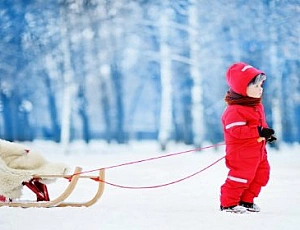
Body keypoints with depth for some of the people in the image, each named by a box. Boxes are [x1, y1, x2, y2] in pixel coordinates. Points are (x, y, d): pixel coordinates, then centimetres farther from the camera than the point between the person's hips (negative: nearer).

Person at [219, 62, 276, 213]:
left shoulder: (257, 106, 11)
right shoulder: (235, 110, -21)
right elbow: (236, 130, -30)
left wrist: (267, 134, 7)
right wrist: (259, 132, -32)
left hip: (257, 151, 10)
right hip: (242, 153, -10)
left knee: (261, 175, 14)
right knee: (242, 176, -9)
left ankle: (247, 201, 27)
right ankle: (228, 204, 3)